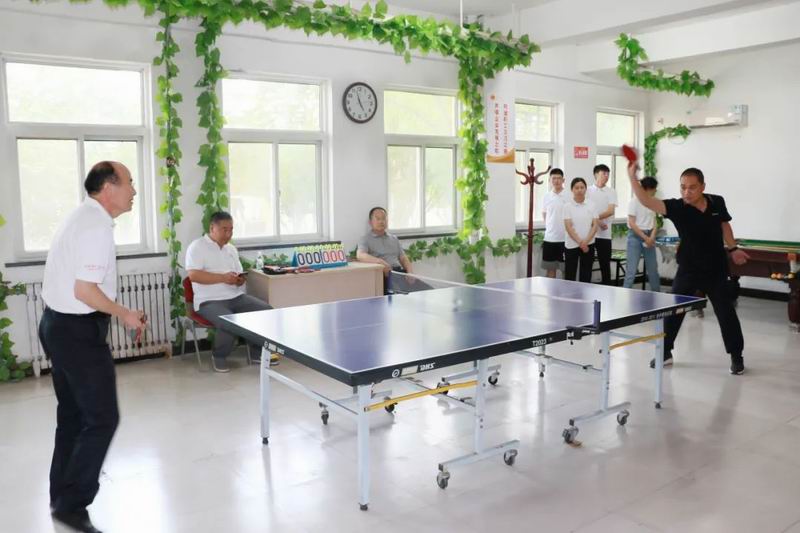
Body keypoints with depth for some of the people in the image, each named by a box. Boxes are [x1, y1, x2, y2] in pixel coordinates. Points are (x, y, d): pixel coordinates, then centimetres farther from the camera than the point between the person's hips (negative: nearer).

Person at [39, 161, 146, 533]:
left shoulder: (84, 217, 12)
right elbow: (84, 291, -24)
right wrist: (124, 315, -10)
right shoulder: (97, 225, -19)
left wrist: (120, 314, 16)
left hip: (59, 325, 11)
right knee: (102, 419, -3)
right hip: (77, 331, -11)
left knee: (73, 415, 19)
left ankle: (62, 496, 32)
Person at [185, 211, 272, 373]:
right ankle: (219, 356, -4)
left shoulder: (231, 249, 18)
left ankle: (258, 352, 8)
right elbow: (193, 275, -16)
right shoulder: (197, 247, -3)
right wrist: (223, 277, -19)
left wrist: (240, 280, -4)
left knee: (267, 310, -12)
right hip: (210, 301, -6)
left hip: (236, 297, 7)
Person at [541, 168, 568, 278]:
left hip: (565, 238, -3)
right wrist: (550, 227, 12)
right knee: (550, 268, 10)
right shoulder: (547, 196, 7)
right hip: (549, 238, 4)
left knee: (566, 268, 3)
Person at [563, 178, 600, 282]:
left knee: (586, 276, 7)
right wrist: (580, 242, -17)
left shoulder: (591, 205, 3)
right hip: (572, 245, -2)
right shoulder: (567, 206, -4)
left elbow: (595, 225, -1)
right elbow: (568, 227, -9)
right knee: (570, 276, 2)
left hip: (588, 245, 2)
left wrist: (586, 241, -15)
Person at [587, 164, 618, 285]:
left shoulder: (611, 192, 4)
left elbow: (610, 211, -7)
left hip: (604, 233, 0)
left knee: (605, 264, 5)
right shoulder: (588, 191, 2)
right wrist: (597, 221, -15)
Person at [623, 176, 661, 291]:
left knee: (653, 269, 12)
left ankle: (656, 294, 25)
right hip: (636, 236, -6)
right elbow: (631, 223, -13)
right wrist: (645, 237, -14)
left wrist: (652, 237, -8)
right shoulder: (635, 201, -9)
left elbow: (654, 222, 9)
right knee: (631, 269, -8)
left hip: (649, 237, 6)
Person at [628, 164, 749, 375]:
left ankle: (736, 356, 23)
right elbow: (647, 201, -31)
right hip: (688, 270, -1)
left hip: (716, 270, 1)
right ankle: (665, 352, 20)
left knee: (726, 313, 7)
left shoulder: (717, 202, -7)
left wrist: (732, 249, 12)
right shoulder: (677, 207, -17)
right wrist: (632, 176, -43)